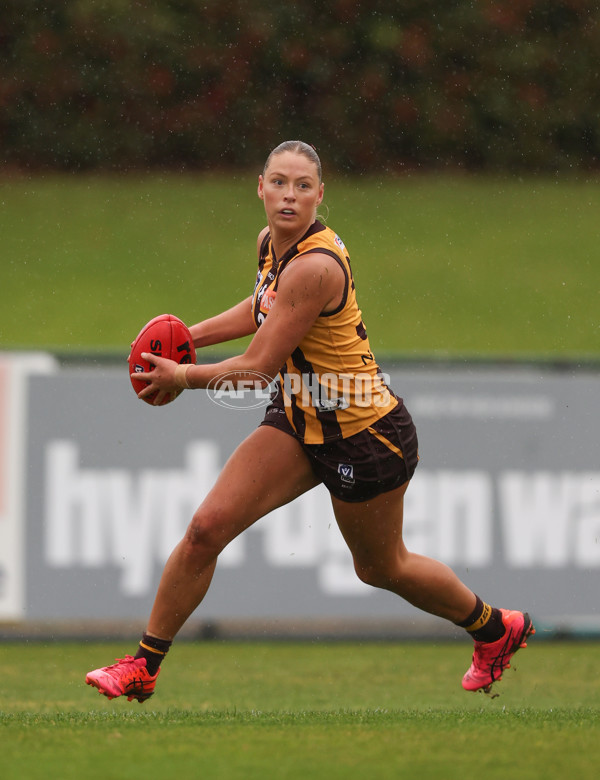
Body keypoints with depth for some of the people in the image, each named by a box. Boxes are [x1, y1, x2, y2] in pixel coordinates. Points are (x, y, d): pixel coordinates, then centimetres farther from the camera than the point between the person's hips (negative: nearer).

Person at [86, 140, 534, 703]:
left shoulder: (316, 266, -30)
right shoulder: (269, 243, -3)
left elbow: (259, 366, -25)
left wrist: (182, 377, -12)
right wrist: (186, 338, 11)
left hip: (364, 433, -7)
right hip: (297, 420, 7)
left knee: (381, 568, 15)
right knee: (206, 528, -7)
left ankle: (495, 628, 41)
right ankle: (142, 668, 2)